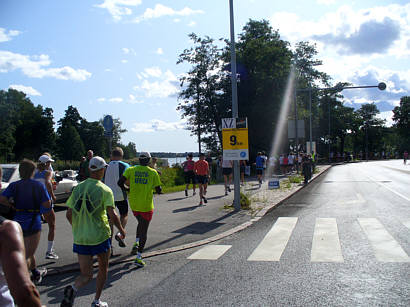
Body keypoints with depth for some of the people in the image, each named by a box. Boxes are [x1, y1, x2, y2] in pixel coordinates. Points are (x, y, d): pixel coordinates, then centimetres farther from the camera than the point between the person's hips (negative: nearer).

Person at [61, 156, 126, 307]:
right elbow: (112, 214, -16)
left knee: (85, 275, 10)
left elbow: (69, 214, 8)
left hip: (80, 238, 4)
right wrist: (121, 230, -1)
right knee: (103, 269, 19)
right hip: (100, 236, -4)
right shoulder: (104, 190, -9)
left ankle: (73, 288, -19)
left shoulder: (78, 188, 6)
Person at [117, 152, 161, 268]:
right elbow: (158, 190, -2)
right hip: (146, 205, -3)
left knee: (141, 223, 29)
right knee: (144, 230, 3)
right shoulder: (153, 172, -4)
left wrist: (127, 189, 9)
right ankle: (138, 257, 0)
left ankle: (136, 243, 11)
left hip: (134, 204, 3)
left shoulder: (131, 170, 0)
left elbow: (120, 182, -9)